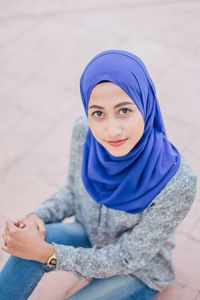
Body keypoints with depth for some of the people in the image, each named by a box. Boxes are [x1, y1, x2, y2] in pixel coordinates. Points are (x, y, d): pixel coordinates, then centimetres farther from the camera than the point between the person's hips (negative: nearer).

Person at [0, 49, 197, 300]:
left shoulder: (178, 183, -35)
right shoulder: (83, 130, -22)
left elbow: (127, 259, -23)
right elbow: (73, 190, -2)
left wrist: (44, 252, -28)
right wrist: (36, 217, -22)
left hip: (140, 272, -3)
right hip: (90, 237, 3)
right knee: (25, 245, -26)